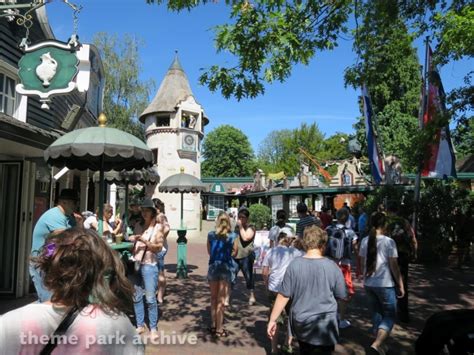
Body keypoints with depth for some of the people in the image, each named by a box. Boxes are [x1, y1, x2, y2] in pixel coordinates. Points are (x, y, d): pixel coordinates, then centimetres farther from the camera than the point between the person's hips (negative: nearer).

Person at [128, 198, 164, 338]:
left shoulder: (157, 228, -2)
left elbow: (159, 247, -10)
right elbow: (134, 244, 18)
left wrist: (143, 240, -18)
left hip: (149, 266, -4)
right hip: (136, 264, 5)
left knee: (150, 299, -1)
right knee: (136, 297, 11)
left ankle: (153, 328, 11)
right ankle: (140, 325, 25)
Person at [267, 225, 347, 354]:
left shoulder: (294, 265, -13)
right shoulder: (332, 267, -14)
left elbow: (283, 296, -11)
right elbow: (341, 296, -2)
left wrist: (272, 320, -2)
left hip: (301, 323, 2)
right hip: (325, 325, -1)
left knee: (305, 350, 24)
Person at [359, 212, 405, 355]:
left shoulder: (365, 241, 1)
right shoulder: (389, 241, -13)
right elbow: (394, 266, -12)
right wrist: (401, 285, -2)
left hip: (368, 284, 5)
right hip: (385, 284, -5)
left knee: (376, 315, 20)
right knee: (389, 316, 8)